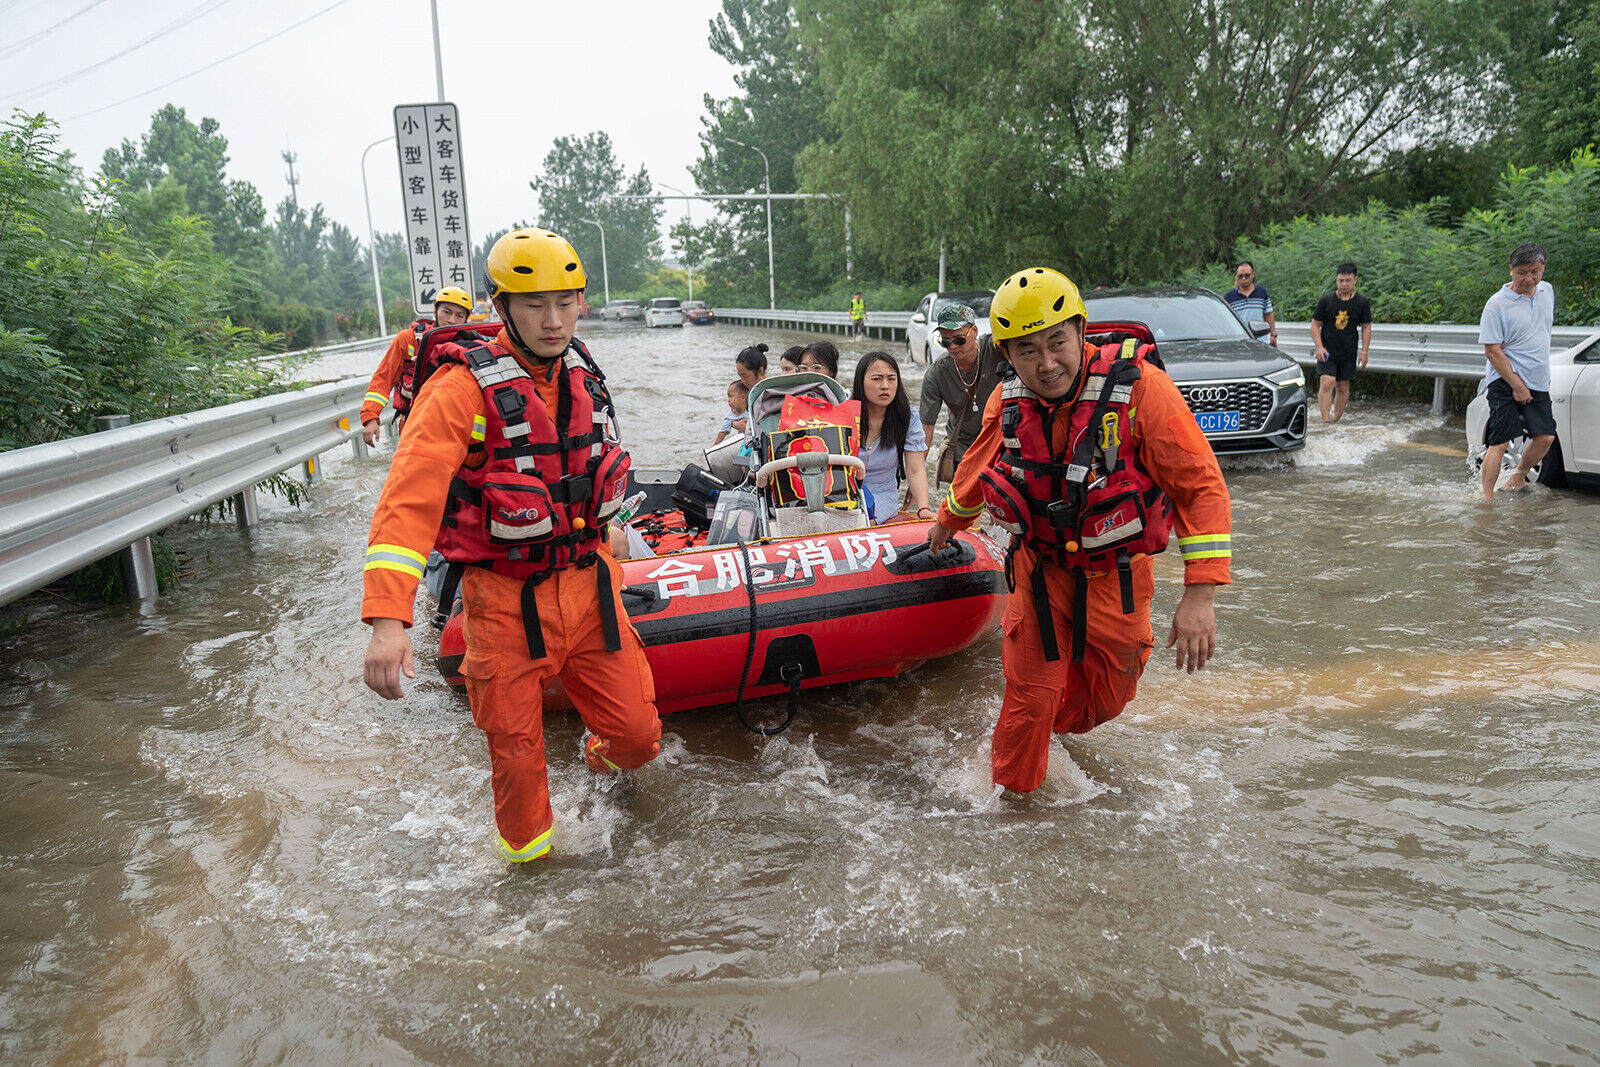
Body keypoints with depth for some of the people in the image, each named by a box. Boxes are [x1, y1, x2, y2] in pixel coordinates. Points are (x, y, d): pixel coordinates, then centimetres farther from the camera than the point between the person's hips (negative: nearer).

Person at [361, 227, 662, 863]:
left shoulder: (582, 375, 3)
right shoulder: (463, 388, -17)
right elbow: (408, 501, -25)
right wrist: (387, 619, -35)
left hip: (587, 586, 5)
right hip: (506, 601, -5)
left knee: (637, 732, 9)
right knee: (516, 754, 7)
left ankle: (607, 758, 45)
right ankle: (526, 847, 36)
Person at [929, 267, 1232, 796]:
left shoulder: (1138, 387, -25)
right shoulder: (1007, 402, -12)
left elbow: (1201, 485, -21)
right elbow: (977, 469, 11)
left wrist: (1200, 593, -27)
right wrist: (950, 520, 29)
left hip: (1116, 576, -1)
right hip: (1040, 568, 1)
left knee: (1107, 693, 16)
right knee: (1031, 693, 2)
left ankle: (1054, 729, 50)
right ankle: (1011, 794, 29)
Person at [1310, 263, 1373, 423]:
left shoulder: (1362, 302, 3)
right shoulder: (1326, 300, -1)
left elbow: (1366, 327, 7)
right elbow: (1315, 324, 2)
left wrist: (1364, 352, 0)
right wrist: (1319, 347, -9)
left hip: (1349, 353, 2)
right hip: (1327, 351, -2)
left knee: (1343, 387, 7)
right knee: (1327, 383, -17)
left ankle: (1336, 420, 19)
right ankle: (1325, 420, -18)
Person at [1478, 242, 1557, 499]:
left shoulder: (1547, 290, 8)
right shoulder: (1497, 304, -13)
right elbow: (1492, 351, -15)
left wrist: (1544, 372, 23)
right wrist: (1517, 386, -17)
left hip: (1538, 383, 7)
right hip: (1506, 382, -6)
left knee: (1545, 437, 5)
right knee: (1500, 442, -10)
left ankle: (1518, 477, 27)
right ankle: (1487, 498, -6)